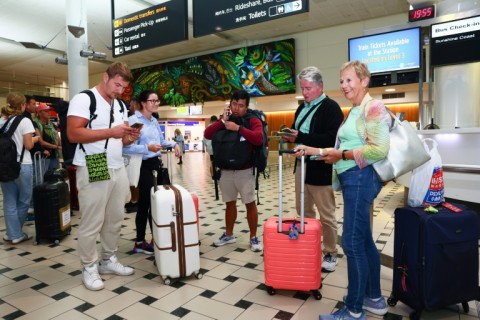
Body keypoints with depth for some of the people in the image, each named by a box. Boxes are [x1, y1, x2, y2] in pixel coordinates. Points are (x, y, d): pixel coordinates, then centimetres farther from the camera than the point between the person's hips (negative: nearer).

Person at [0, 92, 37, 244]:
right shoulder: (25, 121, -9)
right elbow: (28, 145, -10)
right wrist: (35, 138, 9)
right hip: (22, 166, -5)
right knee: (23, 200, 8)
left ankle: (12, 233, 15)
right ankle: (17, 234, 18)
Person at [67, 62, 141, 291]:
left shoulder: (120, 106, 15)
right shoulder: (83, 99, -8)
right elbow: (73, 134, -18)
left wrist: (130, 137, -4)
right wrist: (110, 132, -23)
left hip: (118, 169, 7)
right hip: (93, 171, -7)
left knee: (115, 219, 12)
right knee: (92, 223, 2)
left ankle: (109, 260, 27)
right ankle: (89, 268, 17)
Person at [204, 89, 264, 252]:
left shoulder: (253, 120, -4)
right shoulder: (224, 122, 10)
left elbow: (258, 138, -23)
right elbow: (207, 134, -2)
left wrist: (238, 128, -23)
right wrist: (222, 121, -10)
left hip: (245, 171, -4)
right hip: (226, 170, 5)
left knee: (250, 203, 4)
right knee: (230, 203, 16)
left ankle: (253, 238, 16)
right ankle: (228, 235, 30)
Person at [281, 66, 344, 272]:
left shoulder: (331, 108, -11)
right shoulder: (302, 108, 15)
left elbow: (330, 139, -23)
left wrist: (299, 137, -25)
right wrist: (290, 136, -1)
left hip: (320, 169, -8)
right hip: (301, 166, 8)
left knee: (326, 215, 4)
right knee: (304, 212, 17)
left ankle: (330, 254, 20)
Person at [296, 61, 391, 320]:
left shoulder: (373, 107, -10)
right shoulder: (354, 111, 19)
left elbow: (379, 149, -20)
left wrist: (341, 155, -14)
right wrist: (313, 150, 14)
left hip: (361, 178, -10)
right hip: (352, 179, 10)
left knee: (352, 243, -5)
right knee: (364, 240, 16)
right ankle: (374, 298, 31)